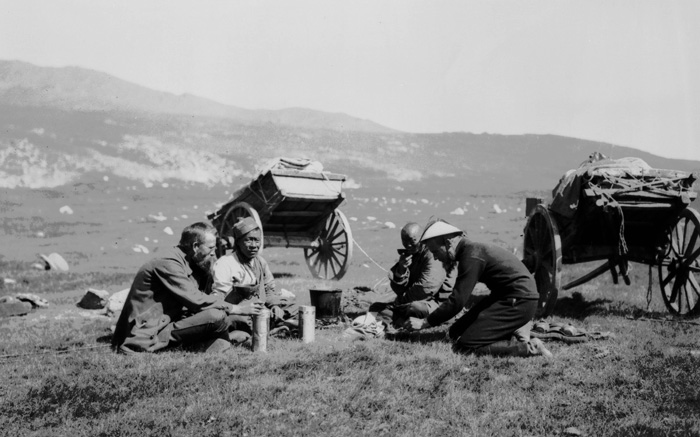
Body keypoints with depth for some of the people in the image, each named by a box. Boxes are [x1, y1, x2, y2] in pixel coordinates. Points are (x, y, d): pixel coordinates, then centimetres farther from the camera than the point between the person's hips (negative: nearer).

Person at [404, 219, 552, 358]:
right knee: (455, 333, 10)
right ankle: (512, 329, 9)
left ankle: (529, 348, -12)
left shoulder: (472, 256, -20)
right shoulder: (472, 249, 11)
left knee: (464, 346, -14)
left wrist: (424, 322, -15)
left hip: (519, 302, -10)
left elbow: (456, 302, -22)